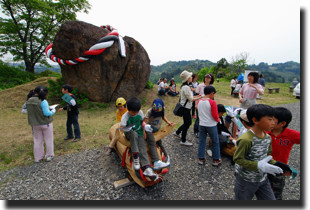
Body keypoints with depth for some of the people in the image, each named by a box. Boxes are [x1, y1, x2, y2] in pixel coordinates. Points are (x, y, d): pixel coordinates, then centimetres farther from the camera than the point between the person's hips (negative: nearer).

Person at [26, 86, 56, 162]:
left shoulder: (28, 101, 0)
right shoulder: (43, 101, -20)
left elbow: (30, 112, 6)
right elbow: (47, 113, -22)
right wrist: (53, 111, -5)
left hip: (35, 124, 5)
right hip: (46, 123, -5)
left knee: (37, 140, 16)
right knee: (48, 140, 11)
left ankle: (38, 157, 25)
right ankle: (49, 156, 21)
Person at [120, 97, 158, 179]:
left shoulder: (140, 112, -5)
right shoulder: (125, 117, -17)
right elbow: (122, 128, -26)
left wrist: (144, 131, 6)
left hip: (139, 133, 3)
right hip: (129, 135, -3)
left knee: (142, 149, -21)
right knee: (134, 133, -40)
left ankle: (147, 169, -30)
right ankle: (135, 159, -34)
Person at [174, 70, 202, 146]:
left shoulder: (185, 86, 10)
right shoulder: (186, 87, -22)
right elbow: (191, 99, -18)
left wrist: (196, 96, 7)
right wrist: (199, 98, -7)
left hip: (186, 107, 10)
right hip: (186, 108, -10)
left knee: (188, 122, 21)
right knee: (187, 123, 2)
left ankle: (177, 132, 38)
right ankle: (183, 141, 17)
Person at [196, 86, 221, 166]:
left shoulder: (199, 102, -1)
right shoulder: (212, 102, -17)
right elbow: (215, 115, -15)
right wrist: (218, 120, 4)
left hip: (201, 124, 5)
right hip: (211, 125, -4)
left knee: (201, 141, 14)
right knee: (215, 142, 12)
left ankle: (201, 159, 23)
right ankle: (216, 160, 22)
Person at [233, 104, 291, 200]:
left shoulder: (268, 137, -5)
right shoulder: (246, 139, -31)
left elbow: (268, 155, 8)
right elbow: (237, 159, -25)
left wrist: (275, 165, -10)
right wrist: (258, 166, -30)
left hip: (263, 179, 7)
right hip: (246, 181, -6)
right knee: (242, 199, 16)